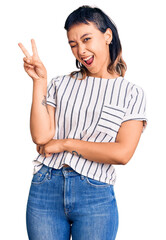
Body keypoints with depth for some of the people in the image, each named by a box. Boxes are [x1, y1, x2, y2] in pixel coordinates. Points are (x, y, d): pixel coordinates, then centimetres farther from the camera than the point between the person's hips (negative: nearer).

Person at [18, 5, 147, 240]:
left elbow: (122, 153, -9)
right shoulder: (60, 84, 8)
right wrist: (39, 81, -5)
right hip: (45, 187, 2)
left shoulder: (132, 93, 3)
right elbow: (41, 136, -3)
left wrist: (66, 144, -6)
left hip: (95, 196, -1)